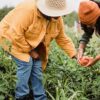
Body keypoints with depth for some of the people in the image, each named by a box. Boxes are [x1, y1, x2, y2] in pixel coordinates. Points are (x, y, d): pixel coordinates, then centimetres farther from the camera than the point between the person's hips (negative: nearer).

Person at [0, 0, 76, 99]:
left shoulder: (57, 19, -12)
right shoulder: (28, 9, -36)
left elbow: (62, 38, -1)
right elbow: (16, 34, -35)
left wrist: (75, 54, -11)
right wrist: (30, 51, -25)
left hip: (32, 43, 7)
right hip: (11, 36, -6)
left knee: (37, 66, -2)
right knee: (26, 62, -21)